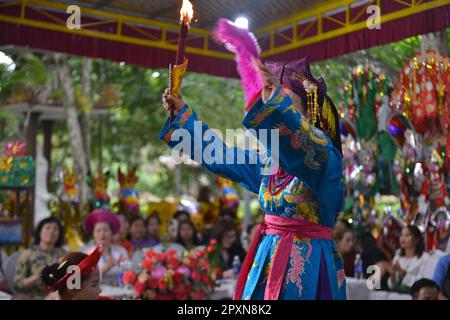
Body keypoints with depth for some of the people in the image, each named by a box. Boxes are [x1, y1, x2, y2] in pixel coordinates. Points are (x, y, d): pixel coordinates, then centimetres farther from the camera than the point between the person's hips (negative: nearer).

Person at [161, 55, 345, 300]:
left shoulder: (325, 157, -12)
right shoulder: (270, 160, 8)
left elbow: (304, 144, -36)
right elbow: (221, 157, 18)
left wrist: (277, 98, -50)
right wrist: (182, 114, 21)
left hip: (307, 263, -6)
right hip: (268, 259, 6)